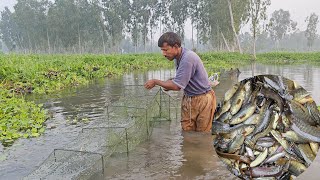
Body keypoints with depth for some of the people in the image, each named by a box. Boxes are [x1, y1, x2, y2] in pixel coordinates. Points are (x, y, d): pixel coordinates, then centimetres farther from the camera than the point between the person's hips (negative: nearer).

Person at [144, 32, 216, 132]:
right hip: (188, 99, 8)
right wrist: (169, 83, -4)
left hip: (202, 100, -8)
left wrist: (155, 82, -12)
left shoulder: (188, 58, -25)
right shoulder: (178, 58, 3)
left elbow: (177, 86, -24)